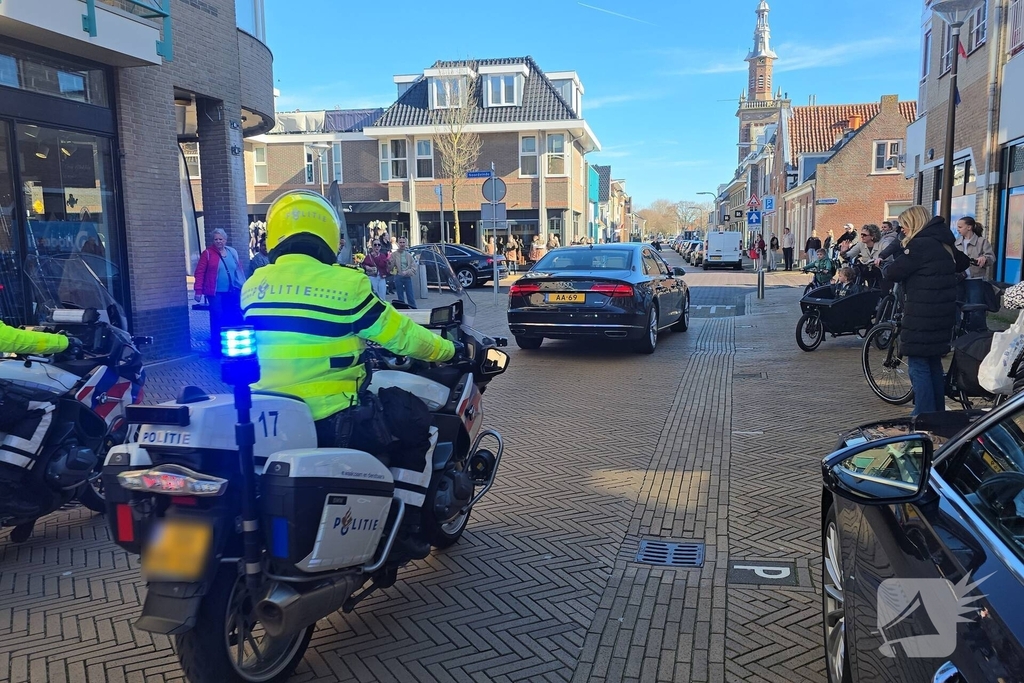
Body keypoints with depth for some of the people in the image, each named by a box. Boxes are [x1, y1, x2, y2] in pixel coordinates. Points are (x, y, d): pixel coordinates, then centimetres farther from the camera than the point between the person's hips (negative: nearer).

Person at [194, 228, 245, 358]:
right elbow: (200, 272, -6)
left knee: (234, 319, 7)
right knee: (217, 320, -5)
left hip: (233, 292, 4)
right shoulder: (207, 253, -2)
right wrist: (198, 290, -12)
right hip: (216, 293, -4)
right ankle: (217, 349, 4)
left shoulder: (232, 252, 12)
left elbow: (239, 269, 16)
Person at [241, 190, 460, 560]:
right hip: (332, 420, -6)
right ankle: (405, 529, 13)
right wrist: (449, 349, 15)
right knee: (415, 420, 13)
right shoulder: (345, 283, -10)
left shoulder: (253, 286, 7)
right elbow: (400, 334, -2)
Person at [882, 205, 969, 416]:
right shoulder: (943, 244, 14)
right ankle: (938, 414, 25)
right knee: (934, 365, 17)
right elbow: (963, 263, 31)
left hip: (921, 318, -9)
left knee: (918, 367, -5)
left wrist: (886, 266, 5)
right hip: (942, 317, 9)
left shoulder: (920, 245, -14)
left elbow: (893, 273, -15)